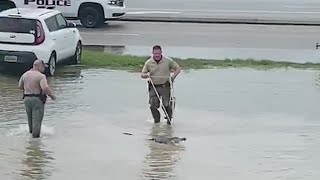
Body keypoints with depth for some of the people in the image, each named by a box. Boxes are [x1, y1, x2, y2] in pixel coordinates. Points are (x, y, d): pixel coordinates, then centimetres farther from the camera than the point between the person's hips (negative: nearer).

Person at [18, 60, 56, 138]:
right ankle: (35, 136, 2)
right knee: (37, 119, 1)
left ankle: (31, 131, 41)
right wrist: (51, 96, -11)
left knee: (30, 117, 25)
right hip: (37, 99, -6)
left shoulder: (25, 74, 5)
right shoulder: (41, 76, -15)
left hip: (26, 98, 7)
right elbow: (45, 88, -26)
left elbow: (20, 86, 15)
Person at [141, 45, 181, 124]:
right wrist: (147, 75, -13)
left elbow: (178, 68, 8)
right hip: (153, 87, 2)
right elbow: (142, 74, 11)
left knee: (166, 105, -10)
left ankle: (169, 118, 17)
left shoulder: (168, 61, 0)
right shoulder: (148, 63, 3)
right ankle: (157, 121, 17)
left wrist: (173, 76, -8)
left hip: (165, 86, -2)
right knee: (153, 106, -6)